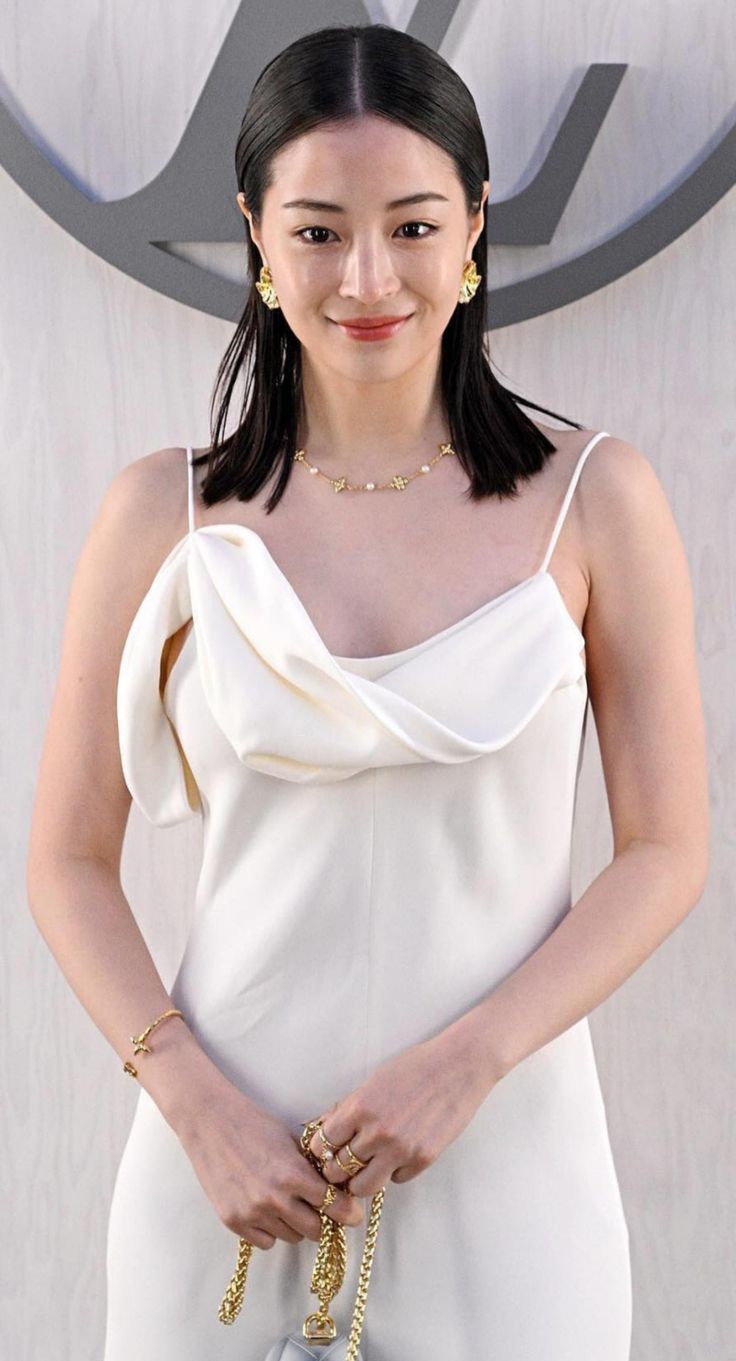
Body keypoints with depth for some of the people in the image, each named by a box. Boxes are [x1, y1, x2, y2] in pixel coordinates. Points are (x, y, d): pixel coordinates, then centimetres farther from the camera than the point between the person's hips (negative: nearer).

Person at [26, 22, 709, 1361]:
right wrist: (199, 1110, -10)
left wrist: (464, 1063, -12)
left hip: (504, 1147, 0)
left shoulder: (593, 497, -3)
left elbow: (667, 850, -2)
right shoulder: (162, 515, -2)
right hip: (224, 1160, 1)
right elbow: (70, 863, 1)